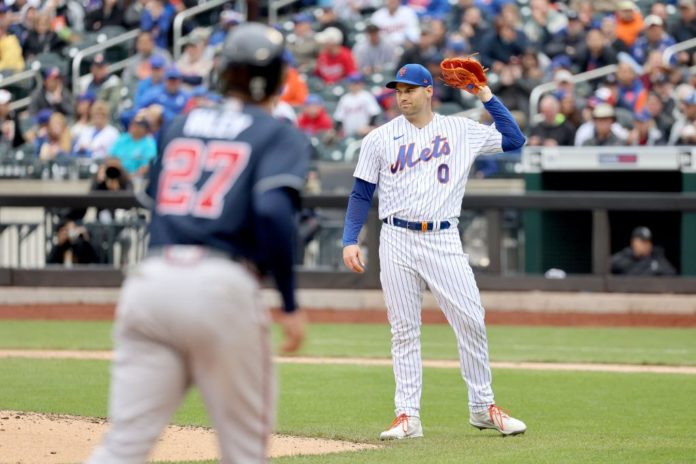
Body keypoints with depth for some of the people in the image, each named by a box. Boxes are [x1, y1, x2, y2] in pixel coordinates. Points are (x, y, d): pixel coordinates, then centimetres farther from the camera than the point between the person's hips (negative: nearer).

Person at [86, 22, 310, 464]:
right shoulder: (281, 135, 4)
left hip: (151, 279, 4)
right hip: (222, 288, -4)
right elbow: (273, 211, -12)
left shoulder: (180, 126, 19)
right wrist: (290, 304, -8)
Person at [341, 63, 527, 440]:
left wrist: (486, 96, 3)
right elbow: (361, 194, 8)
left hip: (444, 240, 0)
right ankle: (407, 416, 3)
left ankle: (482, 407, 7)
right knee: (404, 330, 0)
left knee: (471, 321, -5)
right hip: (397, 242, 0)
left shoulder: (461, 131, 7)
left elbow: (514, 140, 5)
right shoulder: (380, 139, 6)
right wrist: (350, 241, -3)